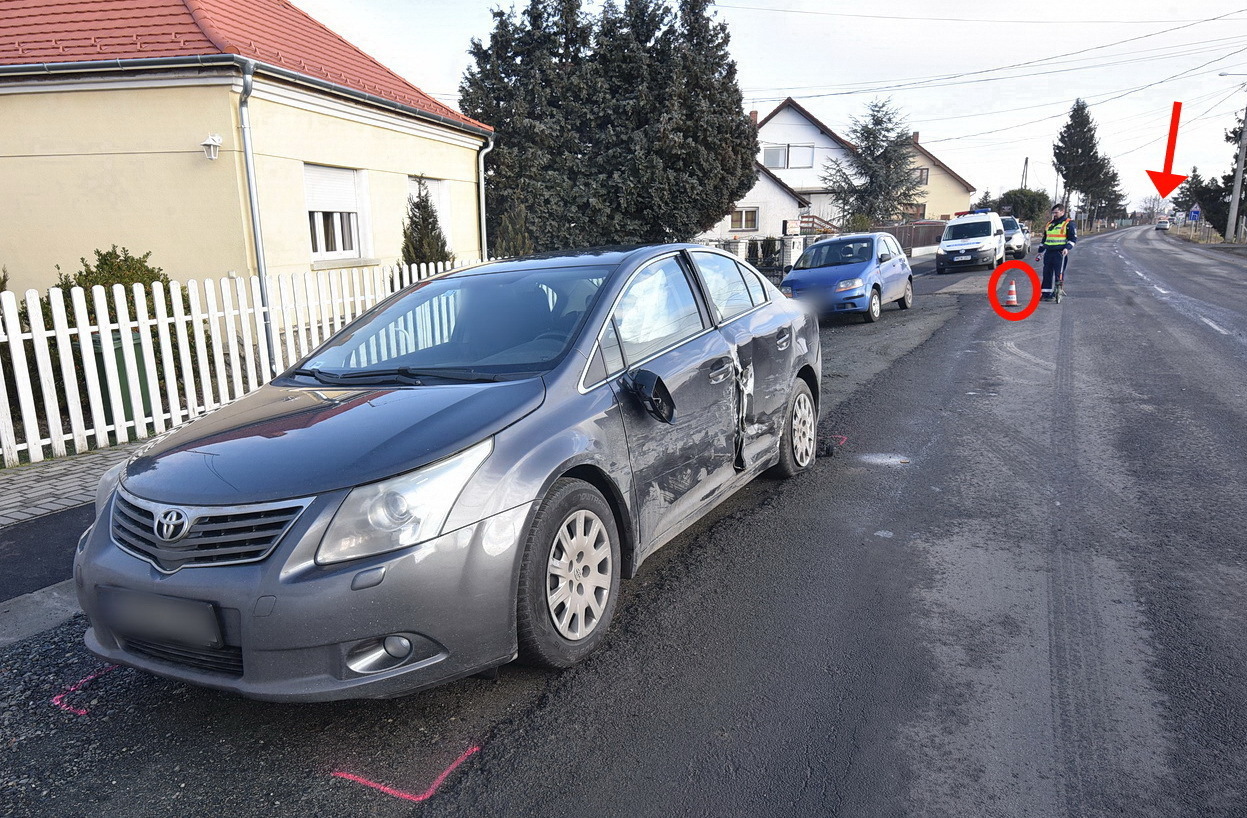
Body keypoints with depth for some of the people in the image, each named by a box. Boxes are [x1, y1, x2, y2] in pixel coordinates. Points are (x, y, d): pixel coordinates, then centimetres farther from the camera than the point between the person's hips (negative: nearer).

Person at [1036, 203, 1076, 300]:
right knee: (1047, 274, 4)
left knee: (1058, 274, -6)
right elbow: (1044, 239, 26)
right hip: (1048, 253, 6)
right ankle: (1045, 293, 7)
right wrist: (1040, 252, 24)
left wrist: (1067, 248, -19)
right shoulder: (1049, 224, 19)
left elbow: (1073, 238, -4)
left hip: (1060, 253, -6)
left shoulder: (1068, 224, 0)